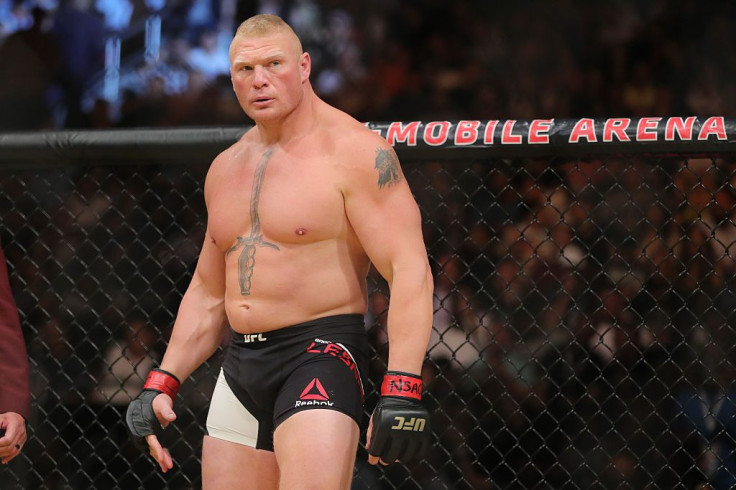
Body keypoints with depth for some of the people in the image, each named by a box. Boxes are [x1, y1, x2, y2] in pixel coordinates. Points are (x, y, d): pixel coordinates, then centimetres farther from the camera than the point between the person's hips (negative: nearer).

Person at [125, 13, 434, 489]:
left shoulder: (356, 153, -7)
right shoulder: (226, 168, 17)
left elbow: (410, 271, -15)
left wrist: (402, 389, -24)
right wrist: (163, 383, 18)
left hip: (321, 359, -8)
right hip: (241, 369, 8)